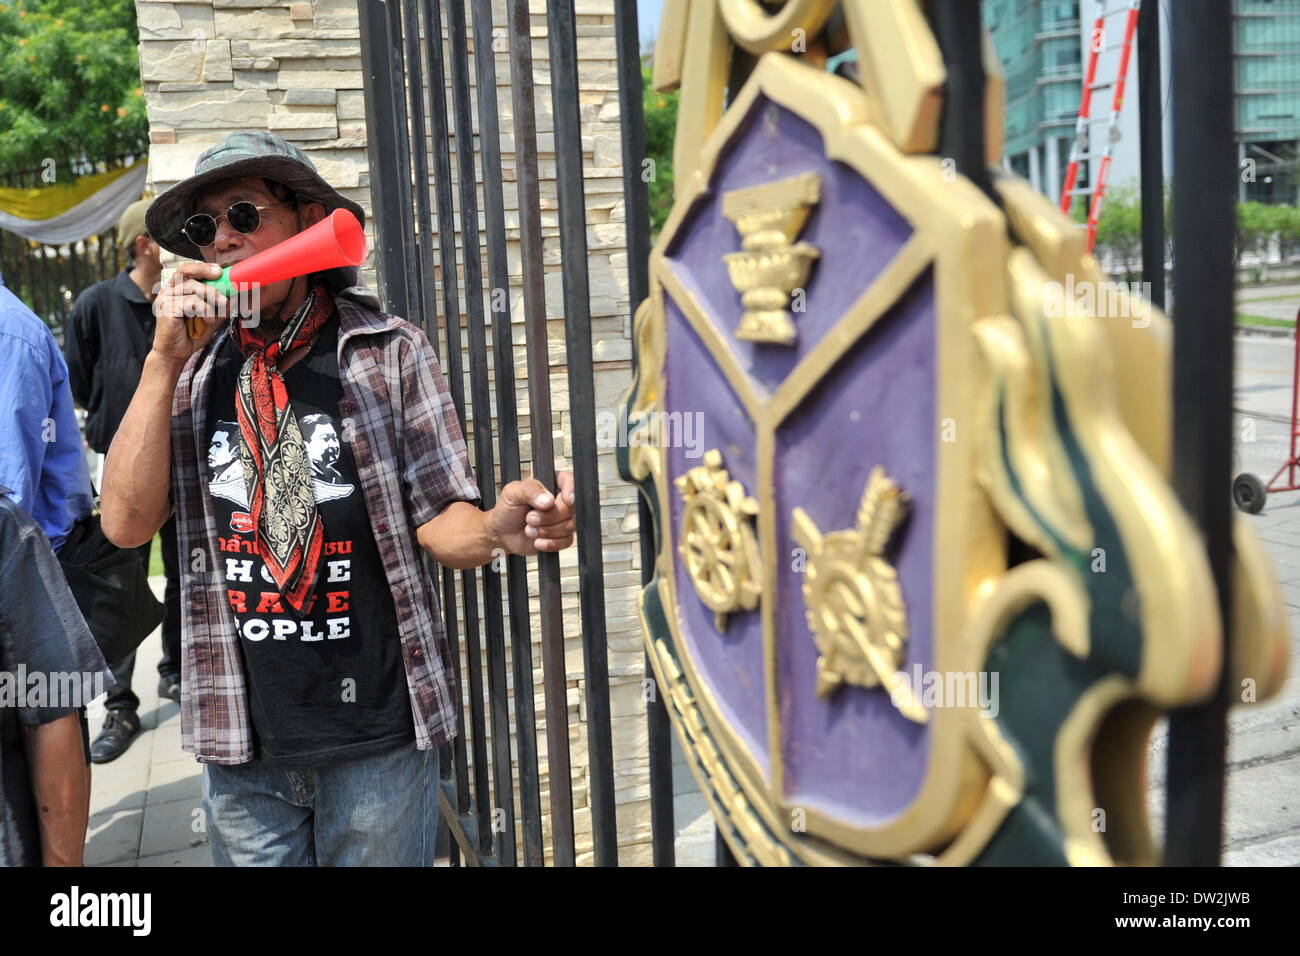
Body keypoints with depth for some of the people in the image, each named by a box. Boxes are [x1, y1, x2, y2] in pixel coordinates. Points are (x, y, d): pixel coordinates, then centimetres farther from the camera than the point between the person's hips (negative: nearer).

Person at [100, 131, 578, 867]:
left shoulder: (390, 351, -4)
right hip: (244, 744, 3)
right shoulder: (195, 369, 4)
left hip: (377, 732, -2)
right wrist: (164, 361, -12)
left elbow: (440, 519, -4)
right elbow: (127, 524, -4)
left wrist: (499, 529, -26)